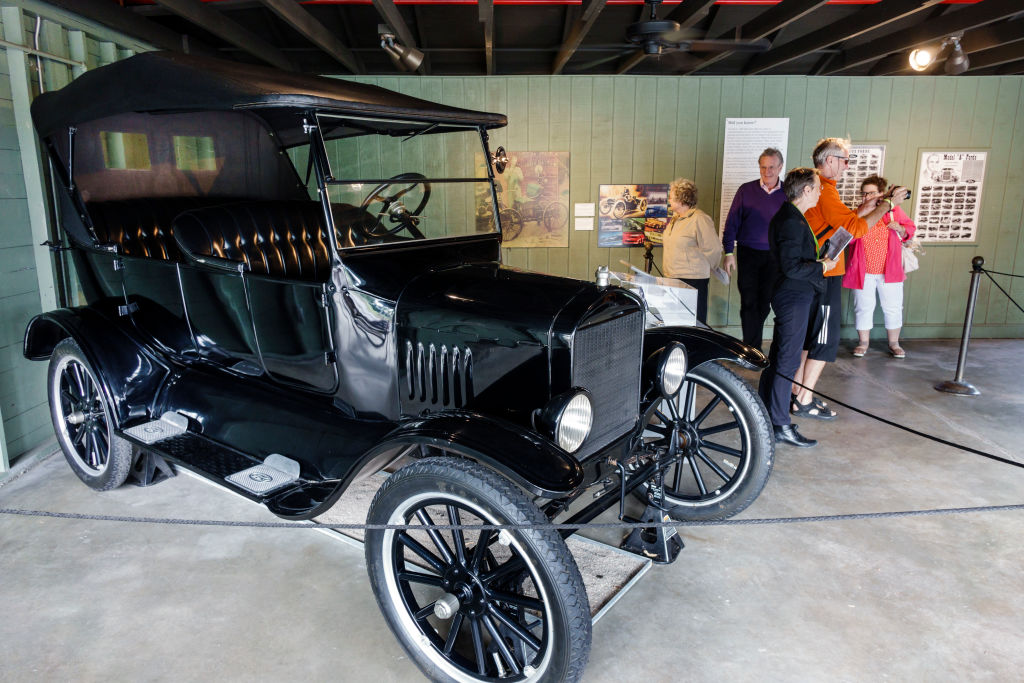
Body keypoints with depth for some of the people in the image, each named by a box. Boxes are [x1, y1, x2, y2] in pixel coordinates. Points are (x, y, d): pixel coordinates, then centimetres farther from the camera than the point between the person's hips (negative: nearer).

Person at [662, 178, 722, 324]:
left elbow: (714, 249, -14)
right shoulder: (675, 218, 16)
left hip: (693, 279, -8)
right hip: (673, 278, 8)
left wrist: (703, 268, 0)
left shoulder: (699, 219, -13)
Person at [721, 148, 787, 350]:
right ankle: (751, 349, 8)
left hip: (774, 256, 1)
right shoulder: (746, 190, 1)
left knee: (764, 303, 8)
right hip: (748, 254, -1)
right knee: (749, 302, 0)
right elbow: (732, 222, 2)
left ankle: (753, 347, 22)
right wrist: (728, 252, -3)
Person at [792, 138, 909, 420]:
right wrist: (887, 204, -12)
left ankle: (798, 392, 23)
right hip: (825, 275, -10)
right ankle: (804, 401, 3)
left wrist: (867, 206, 15)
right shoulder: (824, 190, -18)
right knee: (825, 340, -2)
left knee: (808, 334, 16)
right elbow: (855, 227, -22)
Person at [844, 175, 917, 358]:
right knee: (863, 307, 6)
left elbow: (911, 228, 12)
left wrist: (900, 229, -10)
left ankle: (894, 343, 23)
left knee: (893, 308, 8)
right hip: (863, 271, -1)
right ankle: (863, 342, 21)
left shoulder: (894, 211, 1)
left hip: (890, 271, 1)